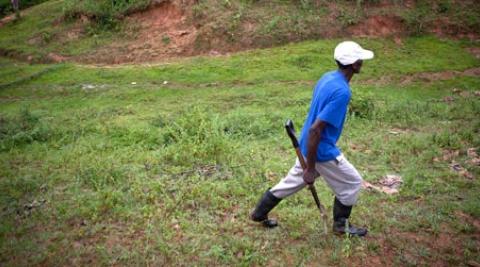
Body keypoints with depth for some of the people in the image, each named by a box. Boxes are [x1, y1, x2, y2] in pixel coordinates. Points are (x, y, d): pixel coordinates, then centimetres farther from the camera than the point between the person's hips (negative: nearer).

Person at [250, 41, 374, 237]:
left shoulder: (327, 77, 2)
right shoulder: (342, 92, -27)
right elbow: (315, 129, -30)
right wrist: (311, 168, -23)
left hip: (308, 146, 9)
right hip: (322, 150, -9)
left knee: (293, 181, 23)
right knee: (352, 182, 12)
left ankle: (259, 213, 35)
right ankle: (341, 225, 30)